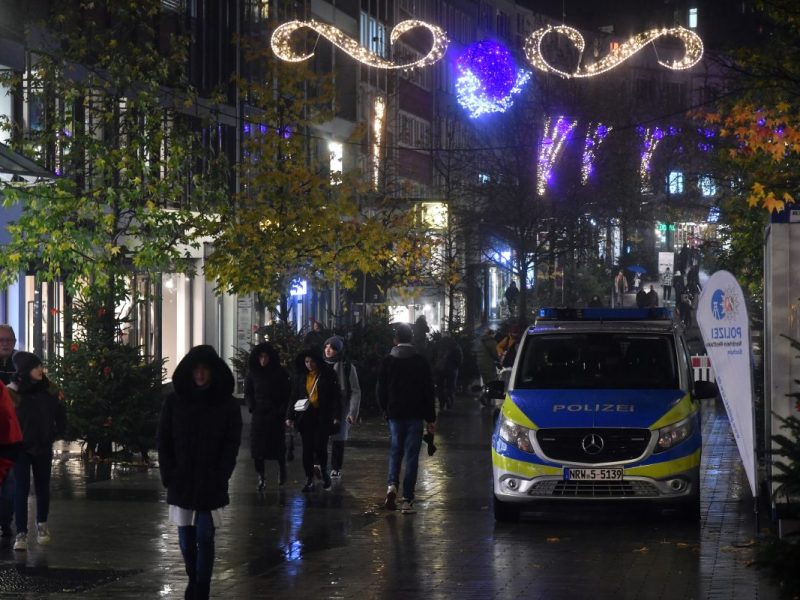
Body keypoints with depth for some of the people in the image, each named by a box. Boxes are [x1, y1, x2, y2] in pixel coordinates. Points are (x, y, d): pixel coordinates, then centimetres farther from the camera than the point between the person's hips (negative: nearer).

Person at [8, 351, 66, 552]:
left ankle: (42, 524, 34)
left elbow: (60, 414, 10)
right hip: (21, 448, -3)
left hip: (44, 447, 4)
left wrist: (57, 434, 4)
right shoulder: (12, 392, -13)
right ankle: (21, 533, -2)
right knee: (21, 489, -4)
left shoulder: (49, 390, -1)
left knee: (43, 487, 13)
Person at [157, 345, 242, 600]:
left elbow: (231, 446, -2)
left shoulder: (228, 405, -2)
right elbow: (164, 442, 3)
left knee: (204, 538, -5)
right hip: (181, 483, 2)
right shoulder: (174, 402, 1)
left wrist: (218, 479, -11)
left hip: (211, 486, -2)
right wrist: (169, 476, -6)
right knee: (186, 539, 10)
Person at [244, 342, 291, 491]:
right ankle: (261, 478, 0)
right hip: (258, 414, 2)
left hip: (275, 414, -2)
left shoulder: (280, 373, -1)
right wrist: (252, 407, -3)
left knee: (278, 444, 2)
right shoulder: (253, 373, 5)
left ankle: (282, 468, 31)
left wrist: (281, 410, -10)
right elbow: (248, 393, 12)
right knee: (257, 446, -5)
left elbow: (287, 394, 0)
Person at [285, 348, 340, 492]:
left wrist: (336, 416, -10)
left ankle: (323, 469, 18)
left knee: (319, 446, -11)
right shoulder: (301, 376, 9)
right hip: (305, 416, 3)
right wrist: (290, 416, 2)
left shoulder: (327, 375, -1)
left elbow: (336, 397, -2)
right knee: (307, 449, 2)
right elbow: (294, 396, 11)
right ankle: (309, 480, 7)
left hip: (322, 416, -3)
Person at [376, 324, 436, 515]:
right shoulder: (421, 362, -3)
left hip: (395, 413, 1)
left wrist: (385, 410, 17)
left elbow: (381, 391, 3)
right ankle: (407, 500, -1)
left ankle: (392, 485, -9)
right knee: (411, 454, 2)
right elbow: (429, 392, -2)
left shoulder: (387, 362, -1)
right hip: (415, 414, -1)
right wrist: (431, 419, 3)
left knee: (395, 451, 16)